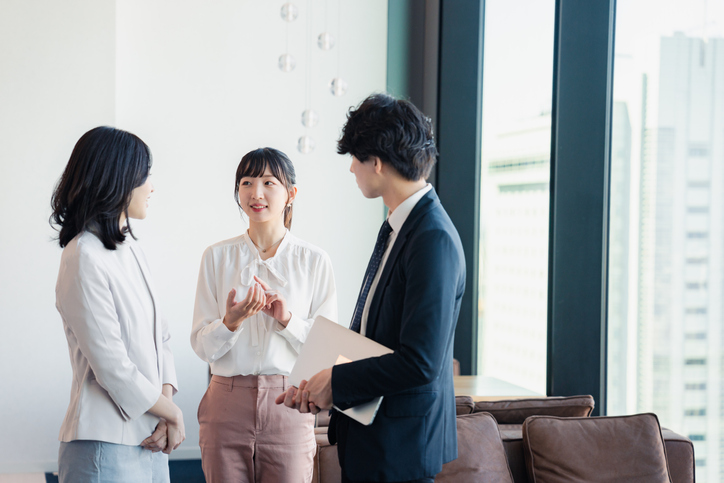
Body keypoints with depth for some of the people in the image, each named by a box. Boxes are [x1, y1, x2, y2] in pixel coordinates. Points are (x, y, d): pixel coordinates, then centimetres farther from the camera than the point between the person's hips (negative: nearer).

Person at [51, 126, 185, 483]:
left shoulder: (129, 248, 13)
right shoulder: (84, 258, -15)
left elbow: (159, 335, 10)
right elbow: (112, 367, -19)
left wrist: (166, 412, -4)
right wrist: (173, 413, -6)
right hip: (107, 445, -8)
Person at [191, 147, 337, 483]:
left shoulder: (314, 260, 2)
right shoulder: (217, 256, 5)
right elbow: (202, 346, 3)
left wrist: (287, 319, -14)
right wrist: (231, 322, -16)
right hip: (228, 402, 1)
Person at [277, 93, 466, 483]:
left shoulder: (433, 239, -21)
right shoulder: (396, 226, 10)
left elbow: (420, 362, -25)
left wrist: (336, 381, -14)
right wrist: (322, 386, 5)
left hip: (399, 449, -9)